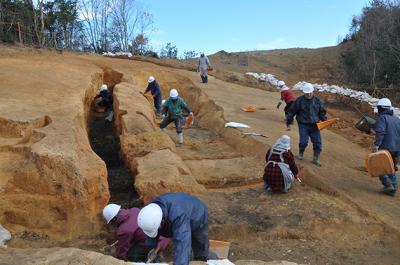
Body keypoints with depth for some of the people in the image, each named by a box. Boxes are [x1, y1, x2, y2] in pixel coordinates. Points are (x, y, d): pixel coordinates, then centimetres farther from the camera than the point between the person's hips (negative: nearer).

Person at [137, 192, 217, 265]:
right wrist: (151, 248, -20)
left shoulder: (178, 217, -47)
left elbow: (182, 243, -56)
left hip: (197, 219, -6)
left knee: (201, 255, 2)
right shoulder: (153, 208, -26)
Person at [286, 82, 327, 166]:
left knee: (318, 142, 0)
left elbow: (322, 112, 16)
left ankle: (316, 159, 16)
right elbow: (291, 111, 0)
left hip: (314, 125, 3)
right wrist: (289, 120, 3)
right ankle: (301, 154, 21)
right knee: (304, 142, -10)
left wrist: (324, 120, 7)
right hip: (303, 125, -3)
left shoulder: (317, 101, 4)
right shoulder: (299, 100, -8)